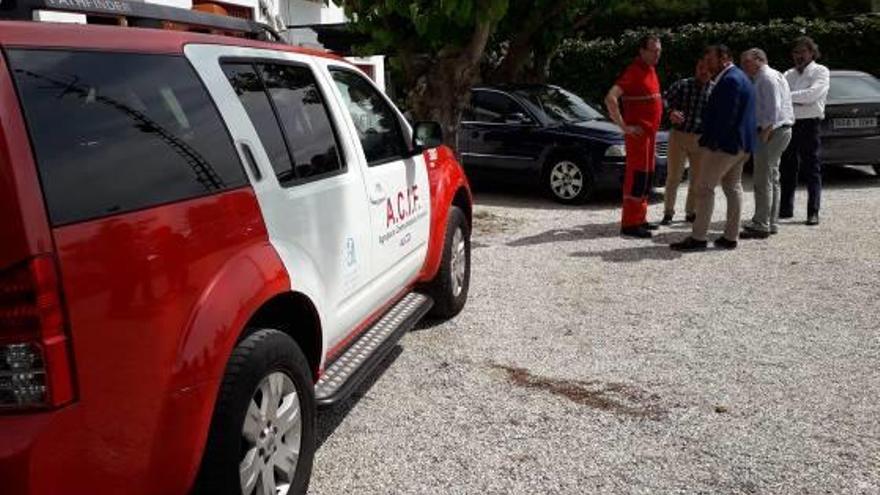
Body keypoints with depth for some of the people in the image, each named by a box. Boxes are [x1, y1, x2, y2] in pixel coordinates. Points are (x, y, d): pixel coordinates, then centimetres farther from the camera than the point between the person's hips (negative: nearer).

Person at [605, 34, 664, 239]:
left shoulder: (650, 70, 14)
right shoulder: (634, 71, -15)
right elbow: (610, 98, -27)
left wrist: (653, 127, 18)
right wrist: (624, 126, -23)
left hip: (650, 133, 9)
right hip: (638, 133, -9)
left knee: (647, 176, 13)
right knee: (637, 176, -8)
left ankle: (639, 219, 22)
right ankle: (629, 223, -5)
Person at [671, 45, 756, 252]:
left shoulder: (729, 80, -17)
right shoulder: (739, 77, 17)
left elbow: (726, 116, -23)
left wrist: (710, 141, -18)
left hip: (725, 144, -11)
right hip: (741, 144, 11)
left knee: (705, 188, -6)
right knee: (733, 188, 12)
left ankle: (698, 238, -4)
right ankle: (731, 237, 16)